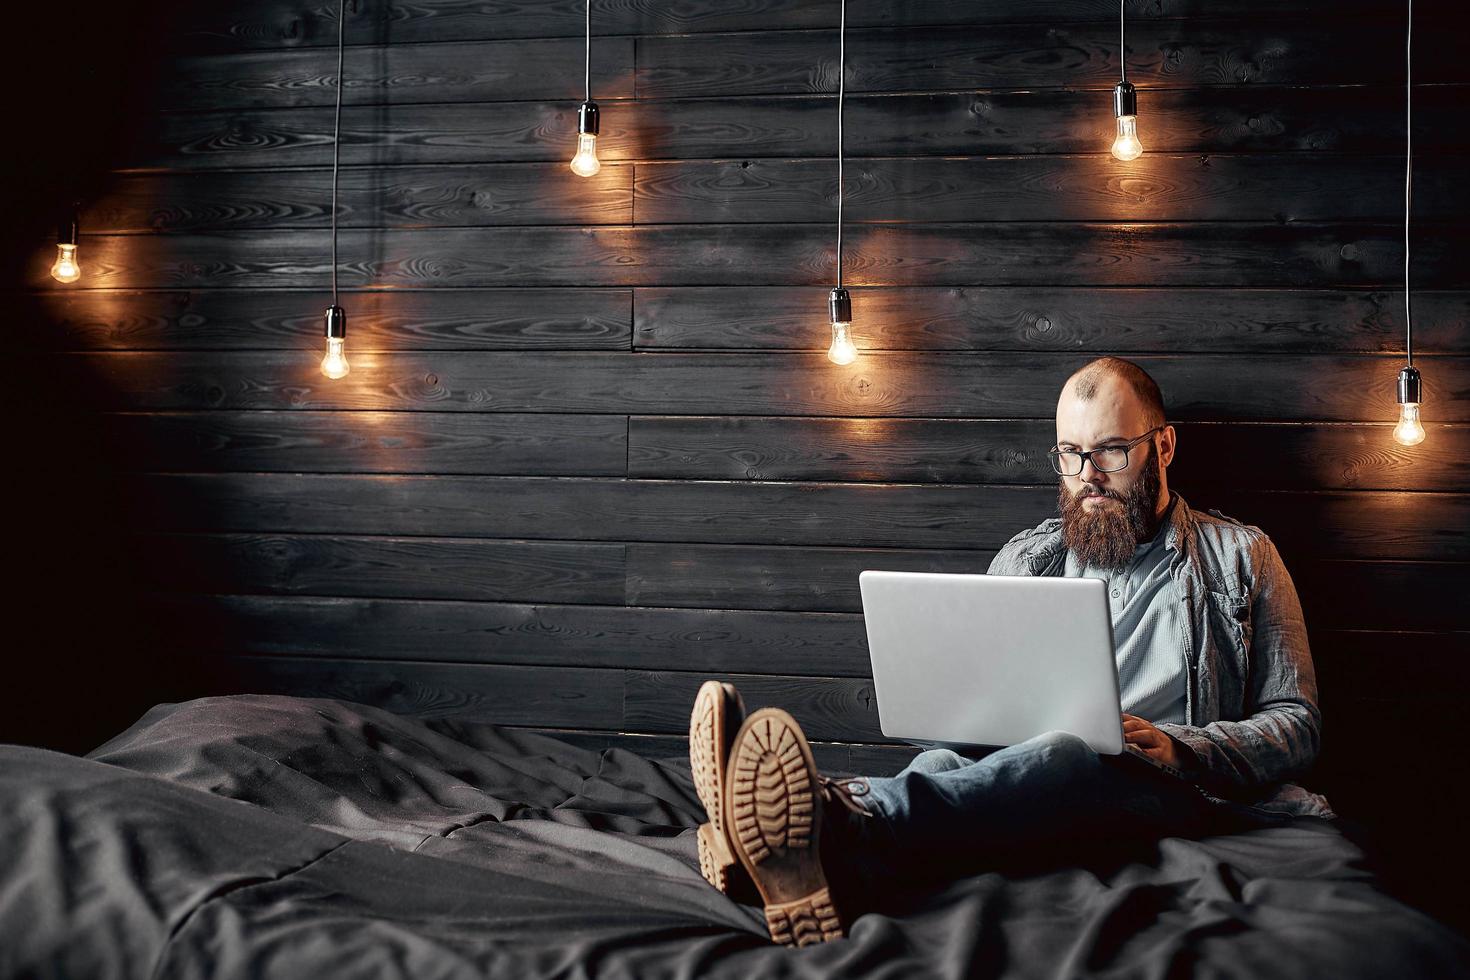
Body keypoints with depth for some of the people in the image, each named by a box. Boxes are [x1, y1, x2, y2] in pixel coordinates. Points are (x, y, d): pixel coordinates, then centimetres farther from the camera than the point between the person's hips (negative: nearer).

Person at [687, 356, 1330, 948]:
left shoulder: (1241, 556, 14)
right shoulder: (1024, 559, 22)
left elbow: (1296, 723, 9)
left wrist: (1176, 747, -11)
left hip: (1177, 796, -3)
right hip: (1038, 790, 3)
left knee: (1070, 758, -38)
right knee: (945, 764, -32)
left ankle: (842, 827, -64)